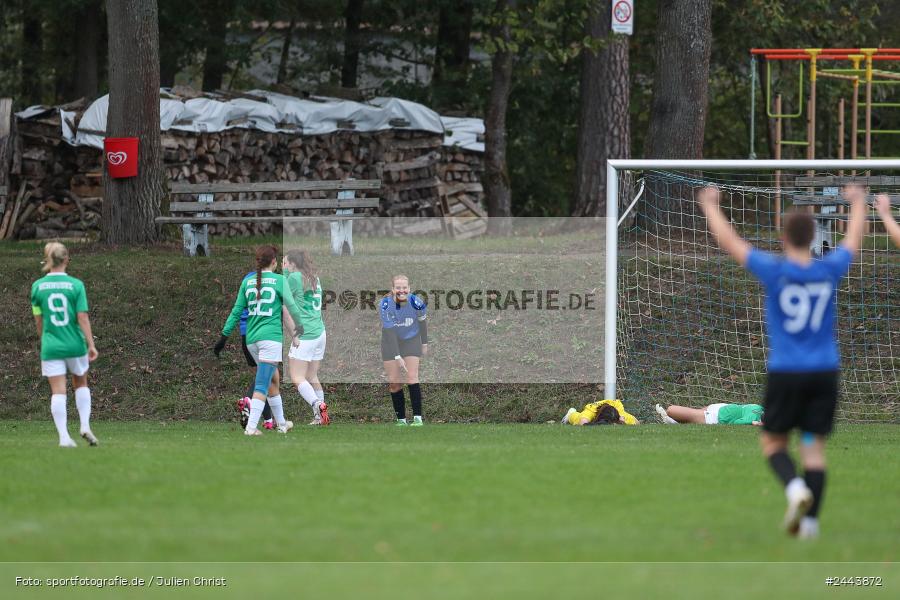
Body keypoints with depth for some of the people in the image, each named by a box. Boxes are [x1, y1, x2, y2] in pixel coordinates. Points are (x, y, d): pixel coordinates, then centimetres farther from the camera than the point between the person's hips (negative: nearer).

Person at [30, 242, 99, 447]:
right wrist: (91, 344, -4)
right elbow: (83, 317, -8)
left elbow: (38, 320, 6)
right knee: (81, 384, 21)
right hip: (75, 345, 0)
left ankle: (64, 436, -6)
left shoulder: (38, 286, -1)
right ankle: (85, 426, 11)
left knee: (58, 392, 0)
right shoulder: (76, 285, -6)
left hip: (51, 346, 0)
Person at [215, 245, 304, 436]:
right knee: (262, 385, -9)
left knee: (274, 379, 21)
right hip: (271, 337, -6)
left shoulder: (247, 282, 8)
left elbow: (237, 311, 9)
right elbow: (291, 308, -5)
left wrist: (224, 336, 14)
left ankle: (281, 423, 30)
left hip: (252, 339, 6)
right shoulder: (279, 280, -5)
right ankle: (251, 427, -18)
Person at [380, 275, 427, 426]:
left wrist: (424, 343, 9)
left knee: (412, 378, -13)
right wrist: (397, 356, -28)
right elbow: (389, 331, -25)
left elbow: (422, 321, -3)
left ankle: (417, 418, -10)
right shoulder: (385, 305, -26)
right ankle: (401, 420, 10)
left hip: (411, 340, -1)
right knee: (393, 383, 0)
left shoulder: (416, 302, -23)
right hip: (391, 341, 1)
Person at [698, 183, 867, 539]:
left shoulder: (774, 271, -8)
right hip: (825, 373, 2)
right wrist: (858, 203, 40)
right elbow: (854, 238, 21)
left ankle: (795, 487, -19)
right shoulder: (830, 270, 0)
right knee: (814, 447, 5)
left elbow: (729, 241, 3)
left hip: (785, 373, -2)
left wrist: (710, 206, 18)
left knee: (773, 442, 9)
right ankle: (810, 520, -3)